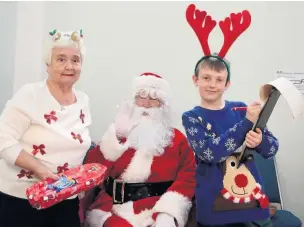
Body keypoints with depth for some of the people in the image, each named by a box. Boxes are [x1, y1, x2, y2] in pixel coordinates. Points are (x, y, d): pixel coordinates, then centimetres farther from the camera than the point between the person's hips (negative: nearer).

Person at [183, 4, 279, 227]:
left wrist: (259, 141, -20)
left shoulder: (241, 109, 2)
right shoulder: (191, 117, -5)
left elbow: (272, 149, 3)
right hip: (214, 206, -2)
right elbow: (210, 152, -20)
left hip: (252, 200, 3)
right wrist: (247, 123, -20)